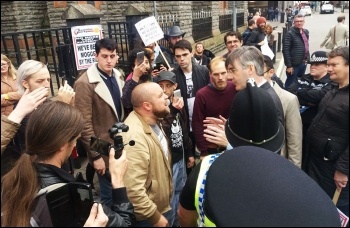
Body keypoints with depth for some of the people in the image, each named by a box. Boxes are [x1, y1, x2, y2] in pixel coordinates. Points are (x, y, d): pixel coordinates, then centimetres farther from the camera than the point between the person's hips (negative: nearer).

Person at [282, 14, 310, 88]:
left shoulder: (306, 32, 10)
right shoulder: (290, 34, -13)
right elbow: (285, 50, -18)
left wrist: (307, 58, 12)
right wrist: (289, 65, -20)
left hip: (303, 63, 8)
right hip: (294, 64, -7)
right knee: (290, 84, 0)